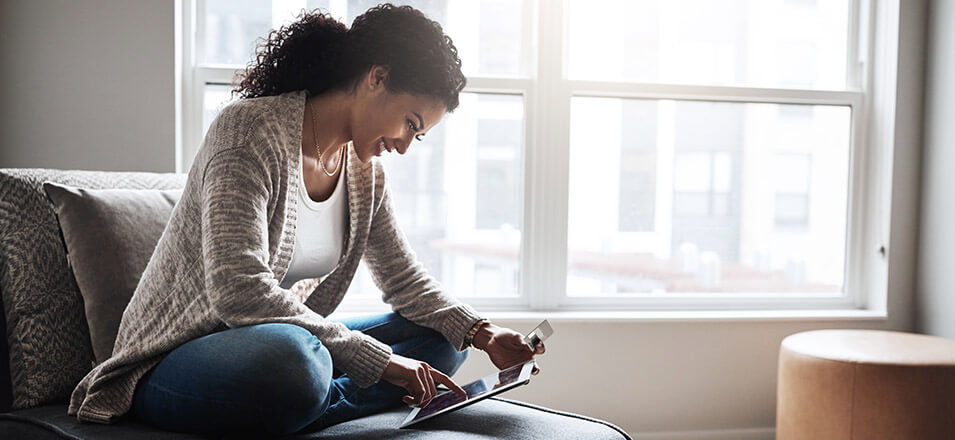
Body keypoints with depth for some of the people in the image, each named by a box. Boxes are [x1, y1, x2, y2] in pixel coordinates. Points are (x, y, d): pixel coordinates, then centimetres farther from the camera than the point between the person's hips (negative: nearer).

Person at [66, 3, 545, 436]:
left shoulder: (363, 169, 6)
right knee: (290, 355, -41)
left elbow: (404, 280, 13)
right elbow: (237, 291, -30)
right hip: (172, 362, -8)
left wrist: (482, 333, -5)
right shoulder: (249, 130, -19)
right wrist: (379, 359, -29)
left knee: (444, 337, 0)